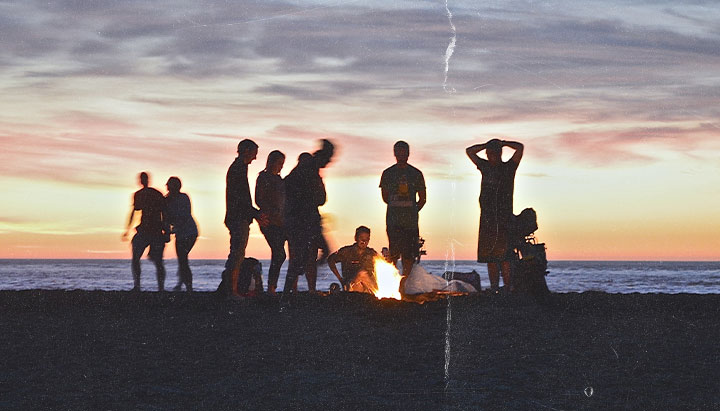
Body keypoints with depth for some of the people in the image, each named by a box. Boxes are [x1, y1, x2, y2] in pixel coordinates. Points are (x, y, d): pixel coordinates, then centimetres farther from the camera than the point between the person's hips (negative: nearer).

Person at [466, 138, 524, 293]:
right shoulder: (485, 167, 17)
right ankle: (494, 288, 5)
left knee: (504, 257, -13)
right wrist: (486, 145, 15)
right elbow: (469, 151, 22)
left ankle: (508, 287, -14)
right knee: (489, 257, 2)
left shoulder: (508, 167, 6)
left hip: (504, 218, -4)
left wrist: (502, 143, 8)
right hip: (487, 219, 4)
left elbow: (520, 147, -4)